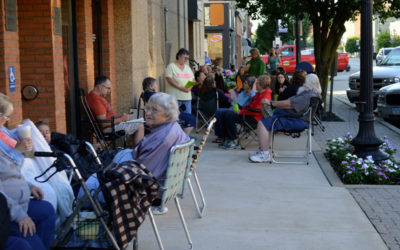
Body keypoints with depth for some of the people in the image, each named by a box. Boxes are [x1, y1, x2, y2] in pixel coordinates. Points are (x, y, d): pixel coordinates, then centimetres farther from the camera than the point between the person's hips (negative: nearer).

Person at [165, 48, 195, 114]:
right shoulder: (171, 66, -2)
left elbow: (192, 79, 17)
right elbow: (169, 79, -11)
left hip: (187, 97, 6)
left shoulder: (187, 67, 18)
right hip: (175, 96, -6)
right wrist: (180, 88, -19)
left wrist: (189, 87, -5)